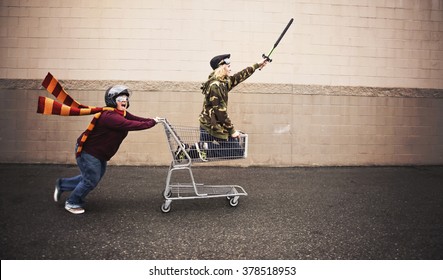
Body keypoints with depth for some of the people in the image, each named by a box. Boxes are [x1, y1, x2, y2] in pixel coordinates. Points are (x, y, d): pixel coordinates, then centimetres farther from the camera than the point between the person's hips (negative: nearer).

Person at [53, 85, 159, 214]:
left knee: (93, 178, 20)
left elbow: (136, 119, -7)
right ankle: (72, 203, 25)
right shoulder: (110, 116, -32)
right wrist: (153, 122, -30)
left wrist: (153, 120, -17)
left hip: (100, 154, 10)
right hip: (88, 152, -10)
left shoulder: (122, 114, 1)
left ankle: (62, 184, 37)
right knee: (91, 180, 1)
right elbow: (133, 125, -37)